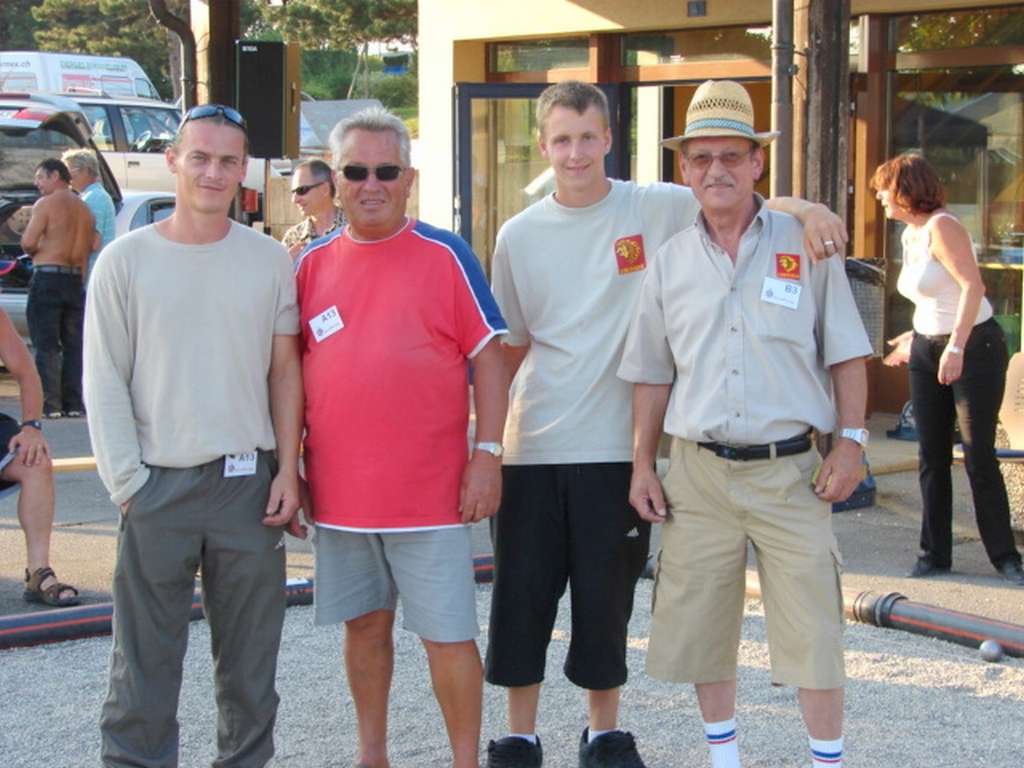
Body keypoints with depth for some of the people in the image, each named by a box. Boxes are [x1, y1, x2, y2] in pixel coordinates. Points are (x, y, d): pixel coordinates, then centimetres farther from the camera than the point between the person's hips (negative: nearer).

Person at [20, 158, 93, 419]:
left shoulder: (46, 204, -8)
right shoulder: (84, 209, 14)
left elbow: (27, 242, -14)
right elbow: (89, 248, 13)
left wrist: (36, 250, 5)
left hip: (47, 279, -6)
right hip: (75, 280, 6)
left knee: (46, 345, -5)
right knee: (74, 345, 8)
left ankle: (50, 404, -9)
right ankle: (73, 403, 7)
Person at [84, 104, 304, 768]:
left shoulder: (270, 259, 5)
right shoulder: (127, 259, 0)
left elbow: (285, 372, 8)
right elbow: (104, 382, -1)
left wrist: (288, 470, 0)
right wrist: (127, 481, -8)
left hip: (249, 482, 2)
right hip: (158, 484, -1)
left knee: (251, 655, 10)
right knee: (145, 657, 2)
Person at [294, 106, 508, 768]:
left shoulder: (445, 255, -3)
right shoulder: (313, 263, 7)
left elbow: (487, 358, -3)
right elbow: (292, 369, 13)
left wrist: (488, 453, -10)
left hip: (431, 490, -4)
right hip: (338, 487, 4)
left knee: (447, 634, 0)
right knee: (365, 625, 15)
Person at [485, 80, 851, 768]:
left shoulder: (656, 210, -2)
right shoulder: (519, 236, 6)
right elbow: (508, 346, 13)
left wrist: (806, 208, -21)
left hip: (615, 448, -2)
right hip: (532, 448, 2)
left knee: (607, 596, 8)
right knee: (522, 596, 5)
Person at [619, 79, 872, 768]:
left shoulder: (806, 244, 0)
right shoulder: (671, 260, 7)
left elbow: (846, 355, 3)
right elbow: (652, 374, 13)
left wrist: (851, 441, -4)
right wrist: (644, 466, 9)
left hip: (789, 470, -3)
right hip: (699, 472, 3)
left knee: (814, 633, -2)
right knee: (700, 628, 10)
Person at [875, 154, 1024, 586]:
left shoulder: (940, 227, -14)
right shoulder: (910, 234, 11)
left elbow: (973, 286, -24)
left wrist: (955, 347, -29)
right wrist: (915, 339, 30)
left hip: (975, 346, -8)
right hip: (928, 351, 8)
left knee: (979, 457, -5)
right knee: (931, 457, 5)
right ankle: (935, 554, 11)